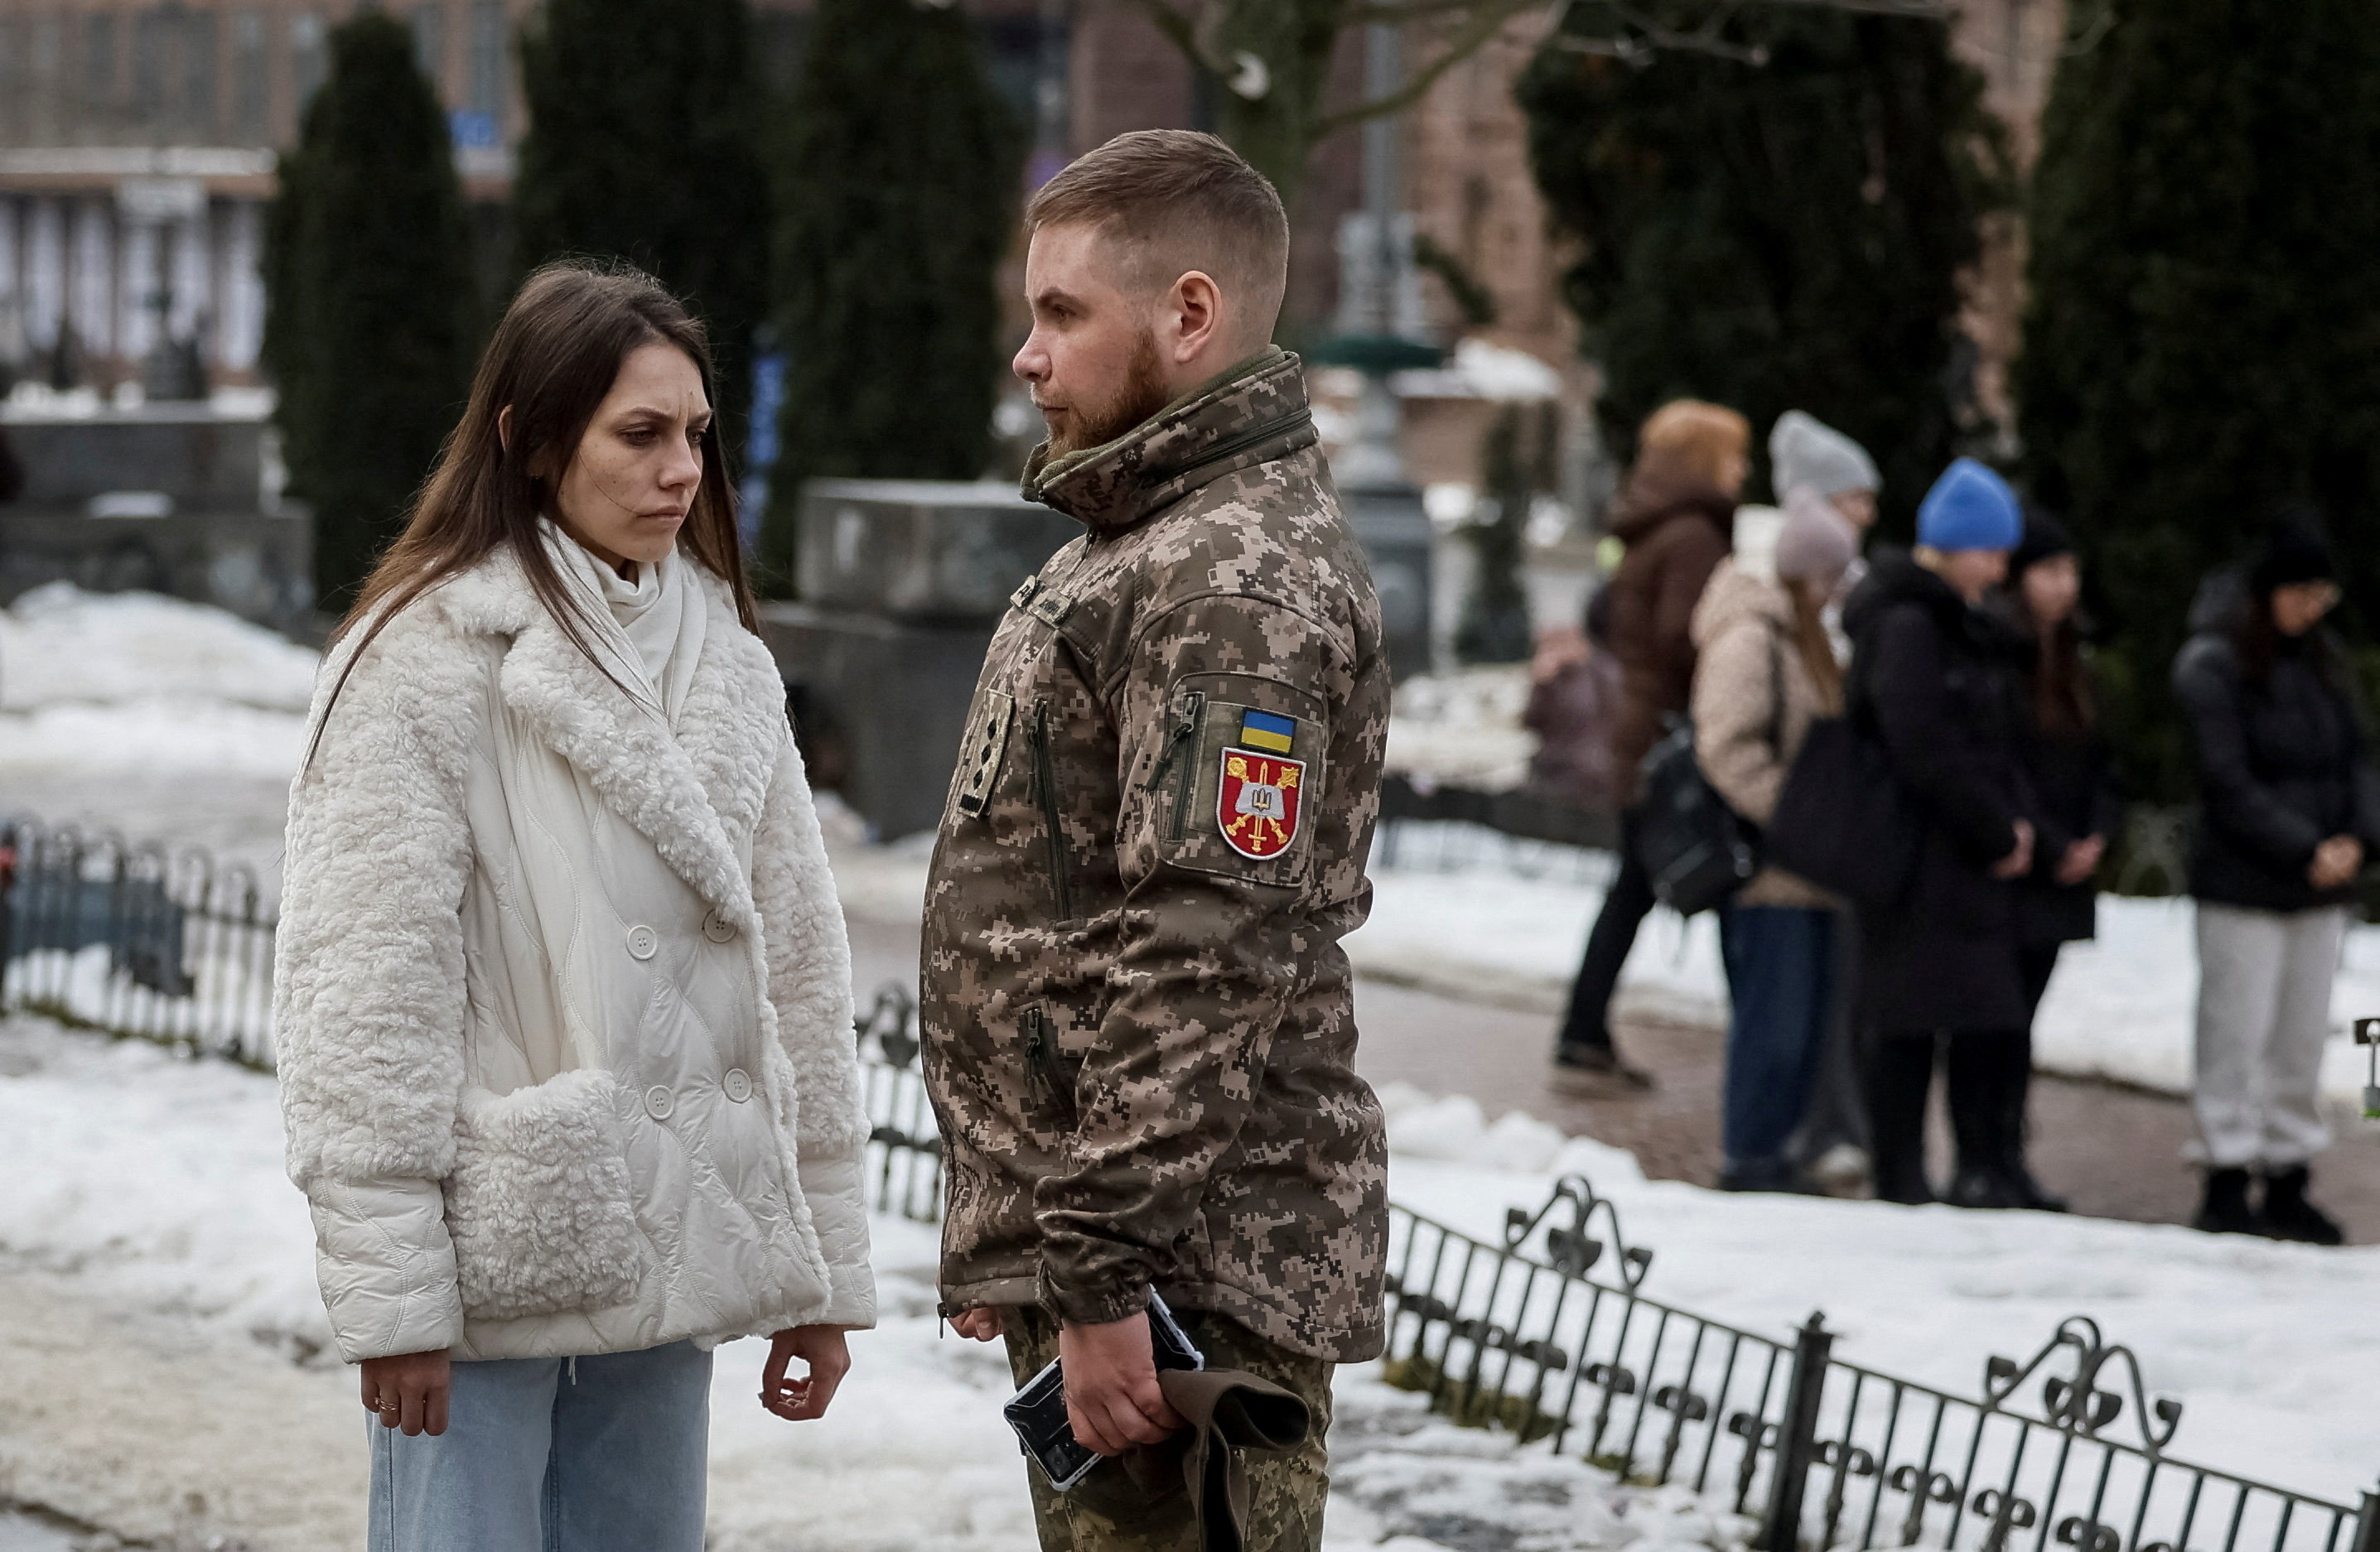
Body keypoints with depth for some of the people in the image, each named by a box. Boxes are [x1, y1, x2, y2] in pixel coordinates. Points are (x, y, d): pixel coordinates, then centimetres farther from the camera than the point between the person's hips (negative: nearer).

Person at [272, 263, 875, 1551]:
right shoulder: (426, 658, -9)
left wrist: (822, 1266, 11)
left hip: (670, 1254, 6)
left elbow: (798, 962, 14)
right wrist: (389, 1287, -15)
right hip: (490, 1268, -6)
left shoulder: (724, 662, 11)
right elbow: (366, 986, -12)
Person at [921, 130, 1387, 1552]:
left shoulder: (1239, 589, -16)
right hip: (1085, 1238, 11)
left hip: (1190, 1276, -11)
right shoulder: (1137, 546, 18)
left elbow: (1203, 966, -23)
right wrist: (1014, 1243, 21)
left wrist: (1099, 1275, -24)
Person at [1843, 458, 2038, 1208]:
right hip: (1916, 857, -9)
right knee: (1910, 1017, -3)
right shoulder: (1903, 627, -14)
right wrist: (1999, 835, -11)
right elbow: (1926, 753, -19)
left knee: (1994, 1018, 7)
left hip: (1972, 859, 9)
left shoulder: (1971, 630, 17)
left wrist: (2018, 819, 3)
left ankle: (1981, 1170, 13)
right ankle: (1902, 1179, 3)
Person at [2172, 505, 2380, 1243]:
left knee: (2303, 1042, 8)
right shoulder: (2212, 664, -9)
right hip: (2242, 888, -6)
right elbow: (2229, 785, -13)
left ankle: (2289, 1182, 14)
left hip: (2320, 885, 6)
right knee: (2237, 1034, -4)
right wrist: (2306, 850, -17)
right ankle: (2227, 1180, 3)